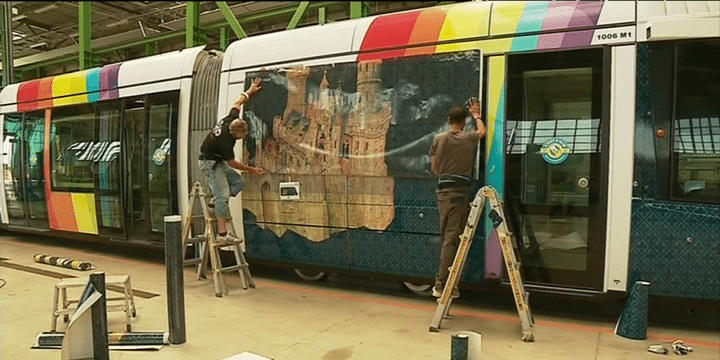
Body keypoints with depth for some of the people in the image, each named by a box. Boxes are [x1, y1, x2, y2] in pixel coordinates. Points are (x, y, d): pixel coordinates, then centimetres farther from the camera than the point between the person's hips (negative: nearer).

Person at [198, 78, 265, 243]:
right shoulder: (225, 140, -32)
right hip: (209, 162, -9)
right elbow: (232, 163, -18)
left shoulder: (231, 119, -11)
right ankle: (222, 233, -17)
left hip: (218, 161, 9)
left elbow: (237, 103, 10)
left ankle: (215, 202, 12)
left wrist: (250, 91, 19)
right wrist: (252, 169, -9)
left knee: (239, 181, 2)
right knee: (223, 194, -16)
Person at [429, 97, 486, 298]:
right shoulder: (468, 139, -1)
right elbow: (482, 132, 23)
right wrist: (476, 115, 36)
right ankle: (441, 284, -6)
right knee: (452, 239, -5)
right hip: (459, 192, -4)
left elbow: (434, 169, 11)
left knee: (446, 237, 13)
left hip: (442, 192, 4)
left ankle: (443, 283, 20)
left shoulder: (439, 139, 6)